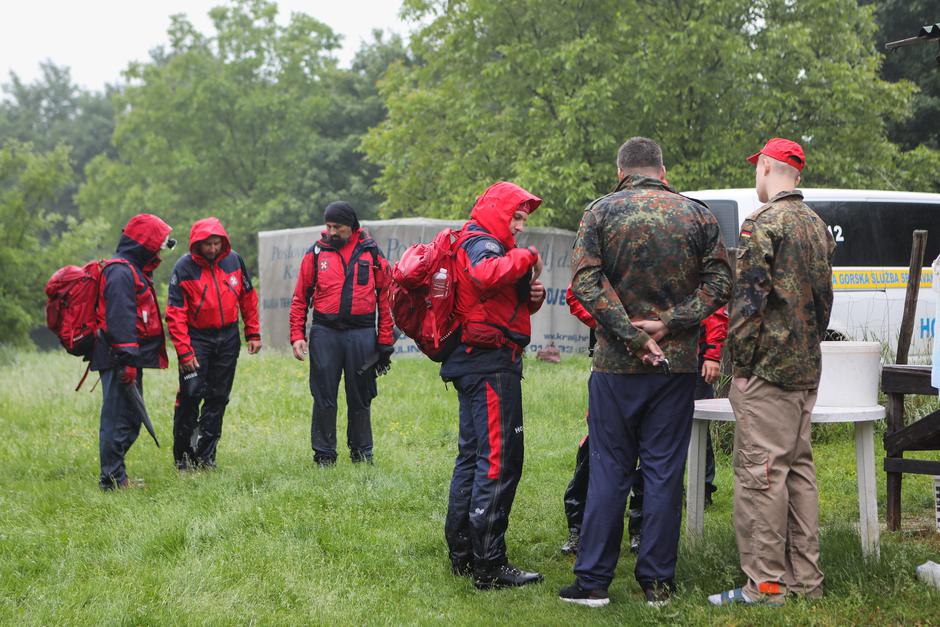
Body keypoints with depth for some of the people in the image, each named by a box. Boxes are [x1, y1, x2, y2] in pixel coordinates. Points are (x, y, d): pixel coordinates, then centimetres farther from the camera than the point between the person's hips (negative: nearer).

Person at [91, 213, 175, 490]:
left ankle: (115, 474, 23)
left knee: (130, 417, 15)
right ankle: (113, 478, -3)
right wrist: (127, 360, -26)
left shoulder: (133, 270, 20)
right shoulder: (121, 272, -15)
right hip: (120, 358, -11)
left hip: (129, 357, 11)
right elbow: (120, 319, -22)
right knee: (118, 418, -7)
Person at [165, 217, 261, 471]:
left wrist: (253, 333, 8)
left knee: (218, 397, 5)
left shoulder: (234, 260, 0)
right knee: (191, 395, -10)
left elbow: (248, 298, 11)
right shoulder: (184, 268, -12)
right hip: (197, 338, -4)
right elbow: (175, 313, -13)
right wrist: (184, 351, -18)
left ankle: (206, 454, 13)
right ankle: (183, 456, 1)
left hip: (228, 338, 4)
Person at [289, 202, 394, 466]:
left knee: (360, 398, 7)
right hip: (325, 333, 0)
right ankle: (324, 455, 11)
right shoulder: (316, 253, 5)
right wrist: (297, 335, 0)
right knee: (324, 397, 2)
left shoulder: (371, 252, 5)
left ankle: (362, 453, 19)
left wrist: (385, 339, 2)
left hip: (362, 333, 0)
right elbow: (300, 298, 8)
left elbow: (384, 296, 6)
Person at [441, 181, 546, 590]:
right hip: (491, 362, -12)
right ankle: (489, 567, -12)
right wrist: (527, 258, -21)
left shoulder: (484, 245, 22)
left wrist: (533, 294, 4)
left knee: (473, 457, 16)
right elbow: (486, 274, -35)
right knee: (499, 460, -11)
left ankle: (461, 554, 25)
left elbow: (509, 304, 24)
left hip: (476, 363, 12)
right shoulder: (481, 243, -10)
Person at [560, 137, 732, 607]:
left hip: (616, 364, -1)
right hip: (677, 363, 1)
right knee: (665, 471, 6)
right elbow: (719, 281, -2)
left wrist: (632, 336, -13)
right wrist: (670, 323, -10)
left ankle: (593, 581, 6)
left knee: (608, 470, 5)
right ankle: (658, 582, 9)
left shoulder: (601, 212, -1)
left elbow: (586, 281, -12)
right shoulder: (696, 214, 4)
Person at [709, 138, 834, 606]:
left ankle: (764, 584, -5)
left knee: (760, 471, -6)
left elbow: (748, 299, -17)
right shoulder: (817, 226, 14)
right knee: (797, 466, 13)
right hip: (806, 370, 9)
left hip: (766, 370, -9)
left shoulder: (763, 224, -12)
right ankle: (804, 578, 16)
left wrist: (742, 364, -12)